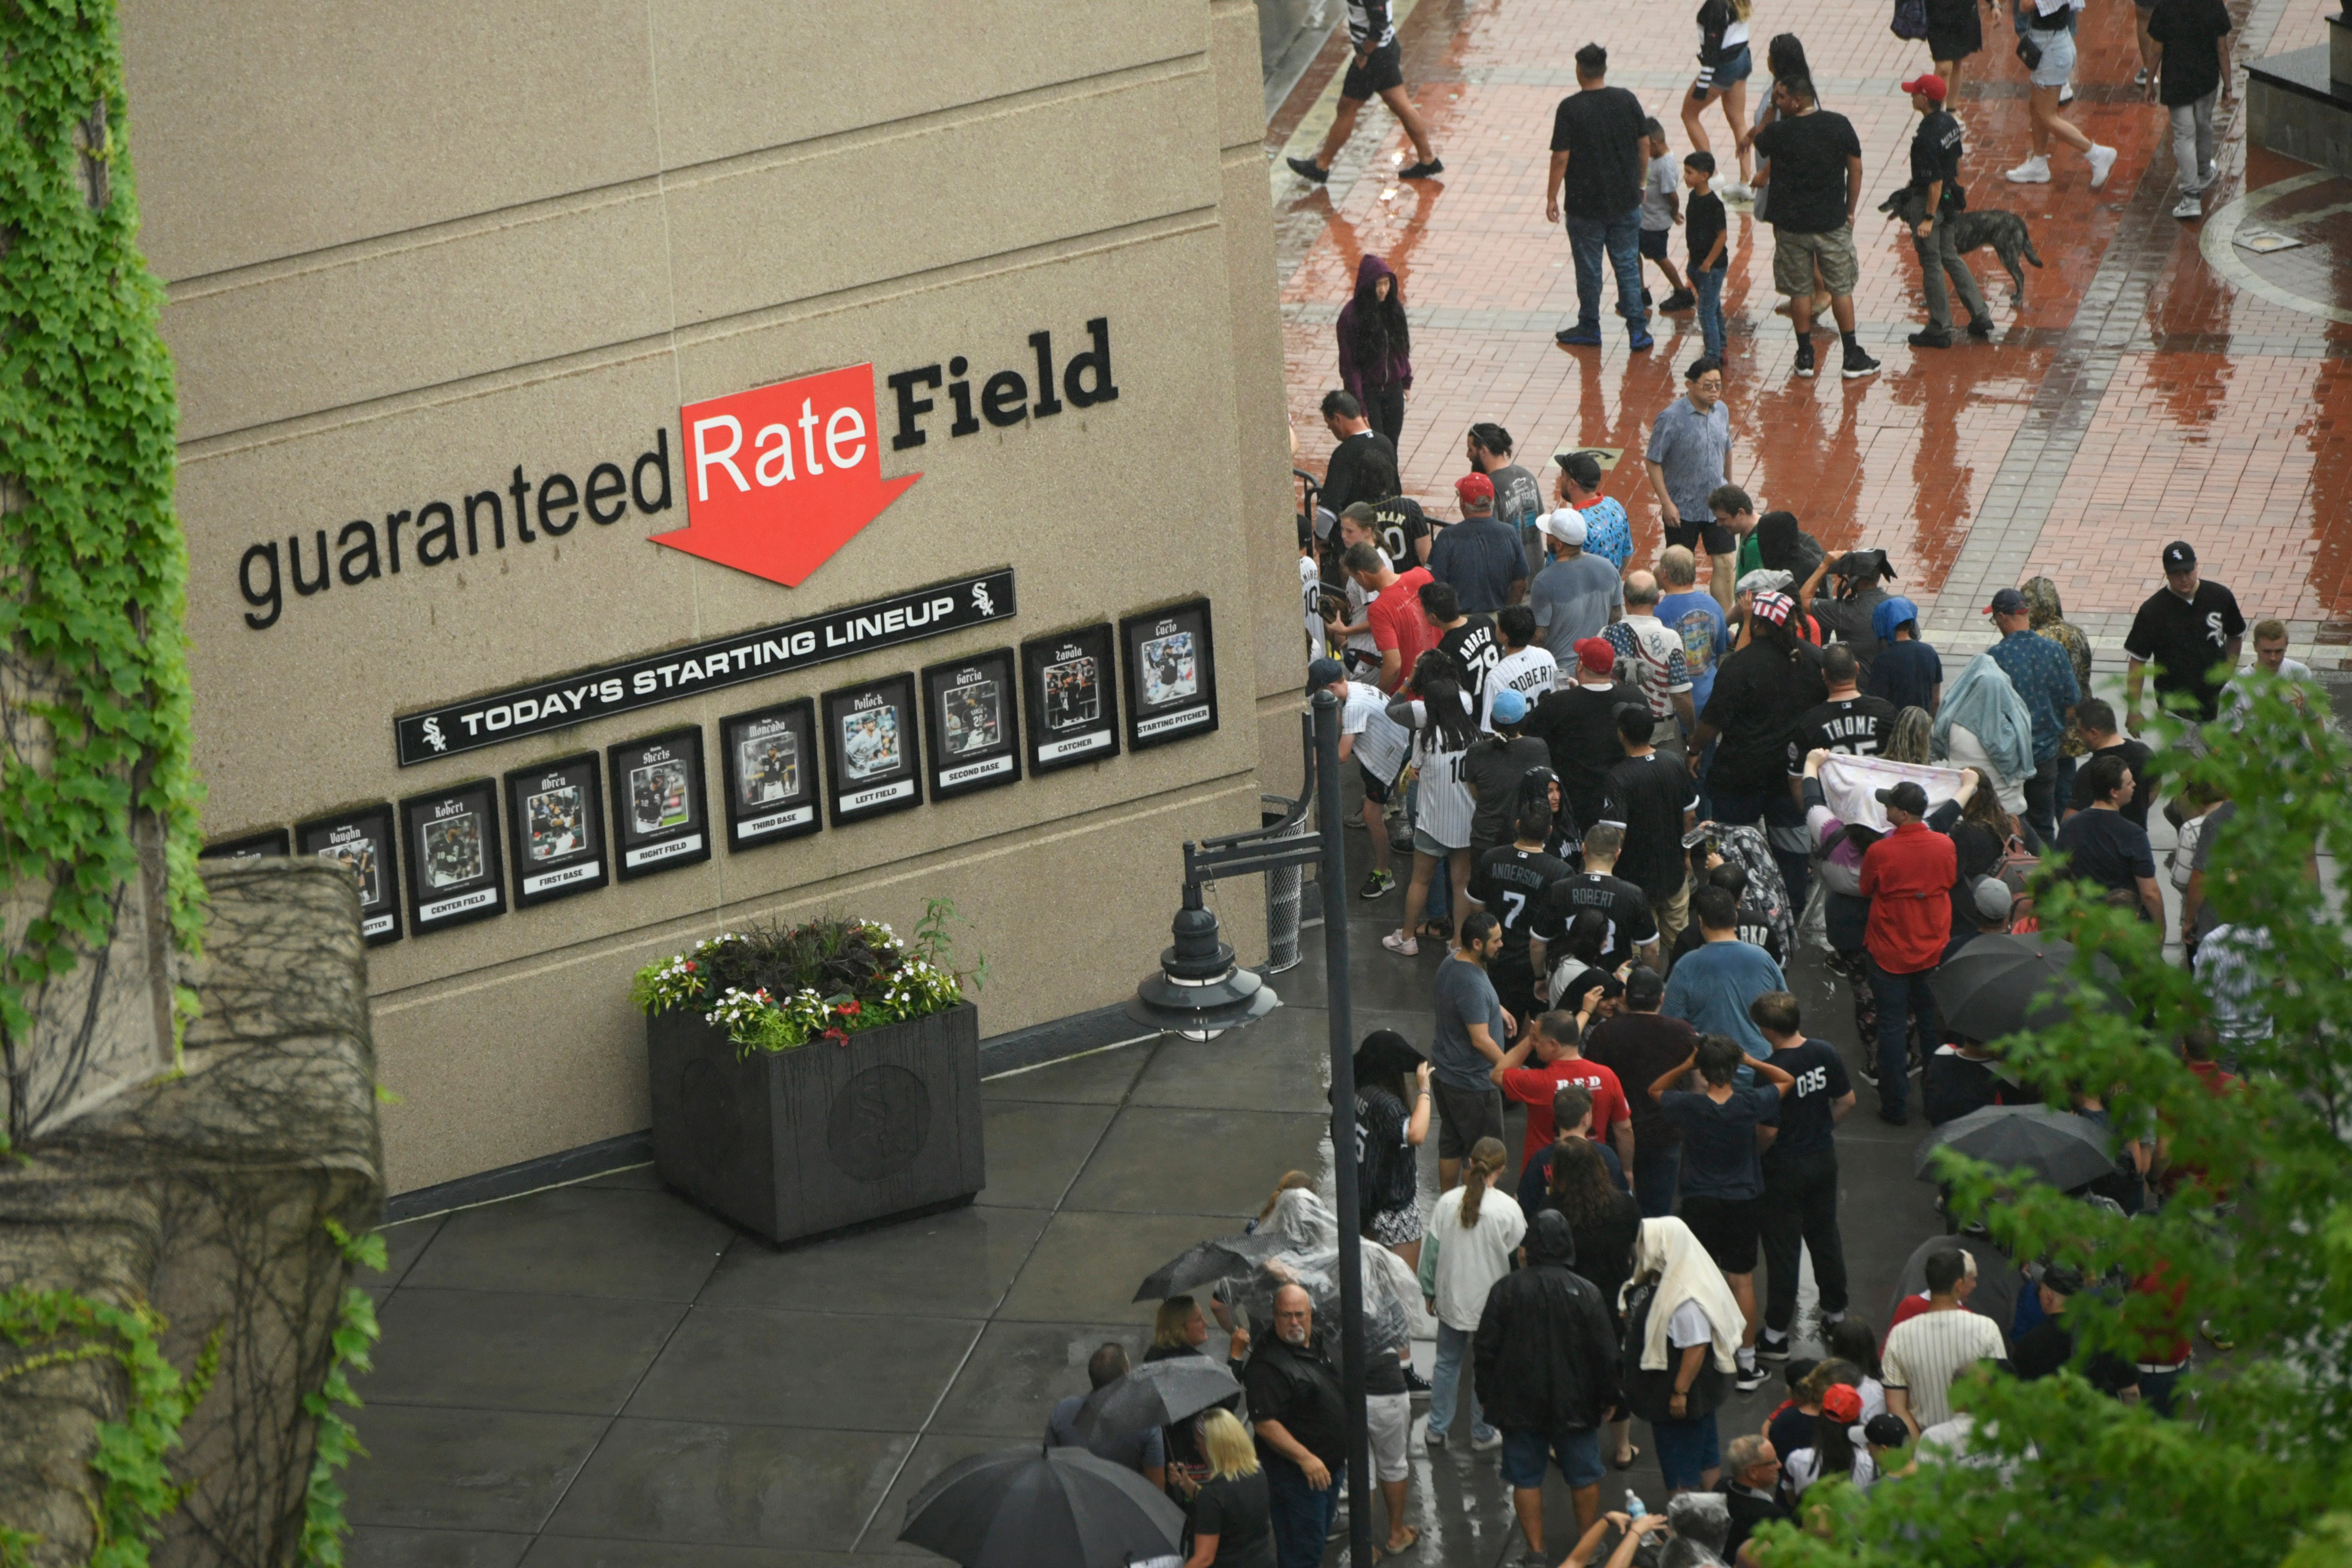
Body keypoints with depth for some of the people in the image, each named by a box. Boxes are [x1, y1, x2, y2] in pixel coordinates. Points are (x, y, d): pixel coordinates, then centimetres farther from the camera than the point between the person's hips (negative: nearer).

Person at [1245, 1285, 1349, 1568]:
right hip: (1297, 1476, -9)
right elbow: (1264, 1423, -26)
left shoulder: (1320, 1345, 8)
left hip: (1332, 1467, 9)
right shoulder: (1267, 1364, -22)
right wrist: (1305, 1458, -28)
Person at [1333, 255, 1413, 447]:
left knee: (1391, 445, 10)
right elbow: (1349, 364, -17)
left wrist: (1406, 381, 12)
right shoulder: (1352, 315, -18)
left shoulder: (1393, 308, -1)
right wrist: (1358, 404, -18)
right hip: (1368, 391, -5)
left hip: (1393, 389, 5)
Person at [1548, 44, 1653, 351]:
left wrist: (1552, 198, -6)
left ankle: (1589, 329, 24)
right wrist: (1639, 182, 18)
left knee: (1588, 269, 11)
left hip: (1585, 204, -3)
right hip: (1625, 200, 3)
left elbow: (1561, 157, -16)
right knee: (1628, 265, 11)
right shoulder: (1627, 101, -4)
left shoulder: (1570, 109, -16)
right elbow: (1645, 144, 4)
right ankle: (1638, 330, 10)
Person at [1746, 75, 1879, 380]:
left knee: (1800, 291, 10)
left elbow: (1752, 140, 10)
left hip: (1792, 225, -1)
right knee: (1841, 289, 9)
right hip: (1833, 223, 1)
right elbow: (1856, 170, -1)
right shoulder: (1839, 125, -8)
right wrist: (1849, 211, 10)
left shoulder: (1778, 133, -13)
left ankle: (1805, 357, 15)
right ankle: (1852, 357, 12)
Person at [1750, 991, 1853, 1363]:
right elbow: (1846, 1101, 2)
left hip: (1784, 1168, -6)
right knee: (1825, 1235, 23)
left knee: (1782, 1248, 4)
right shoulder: (1825, 1054, -8)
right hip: (1823, 1158, 6)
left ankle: (1776, 1335, 12)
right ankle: (1836, 1311, 38)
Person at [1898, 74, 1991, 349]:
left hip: (1930, 202, -9)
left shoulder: (1927, 137, -27)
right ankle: (1981, 318, 23)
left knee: (1931, 265, 3)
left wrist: (1928, 219, -21)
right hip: (1950, 198, 9)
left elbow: (1935, 181, -25)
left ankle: (1939, 331, 12)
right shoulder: (1949, 122, 1)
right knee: (1949, 257, 21)